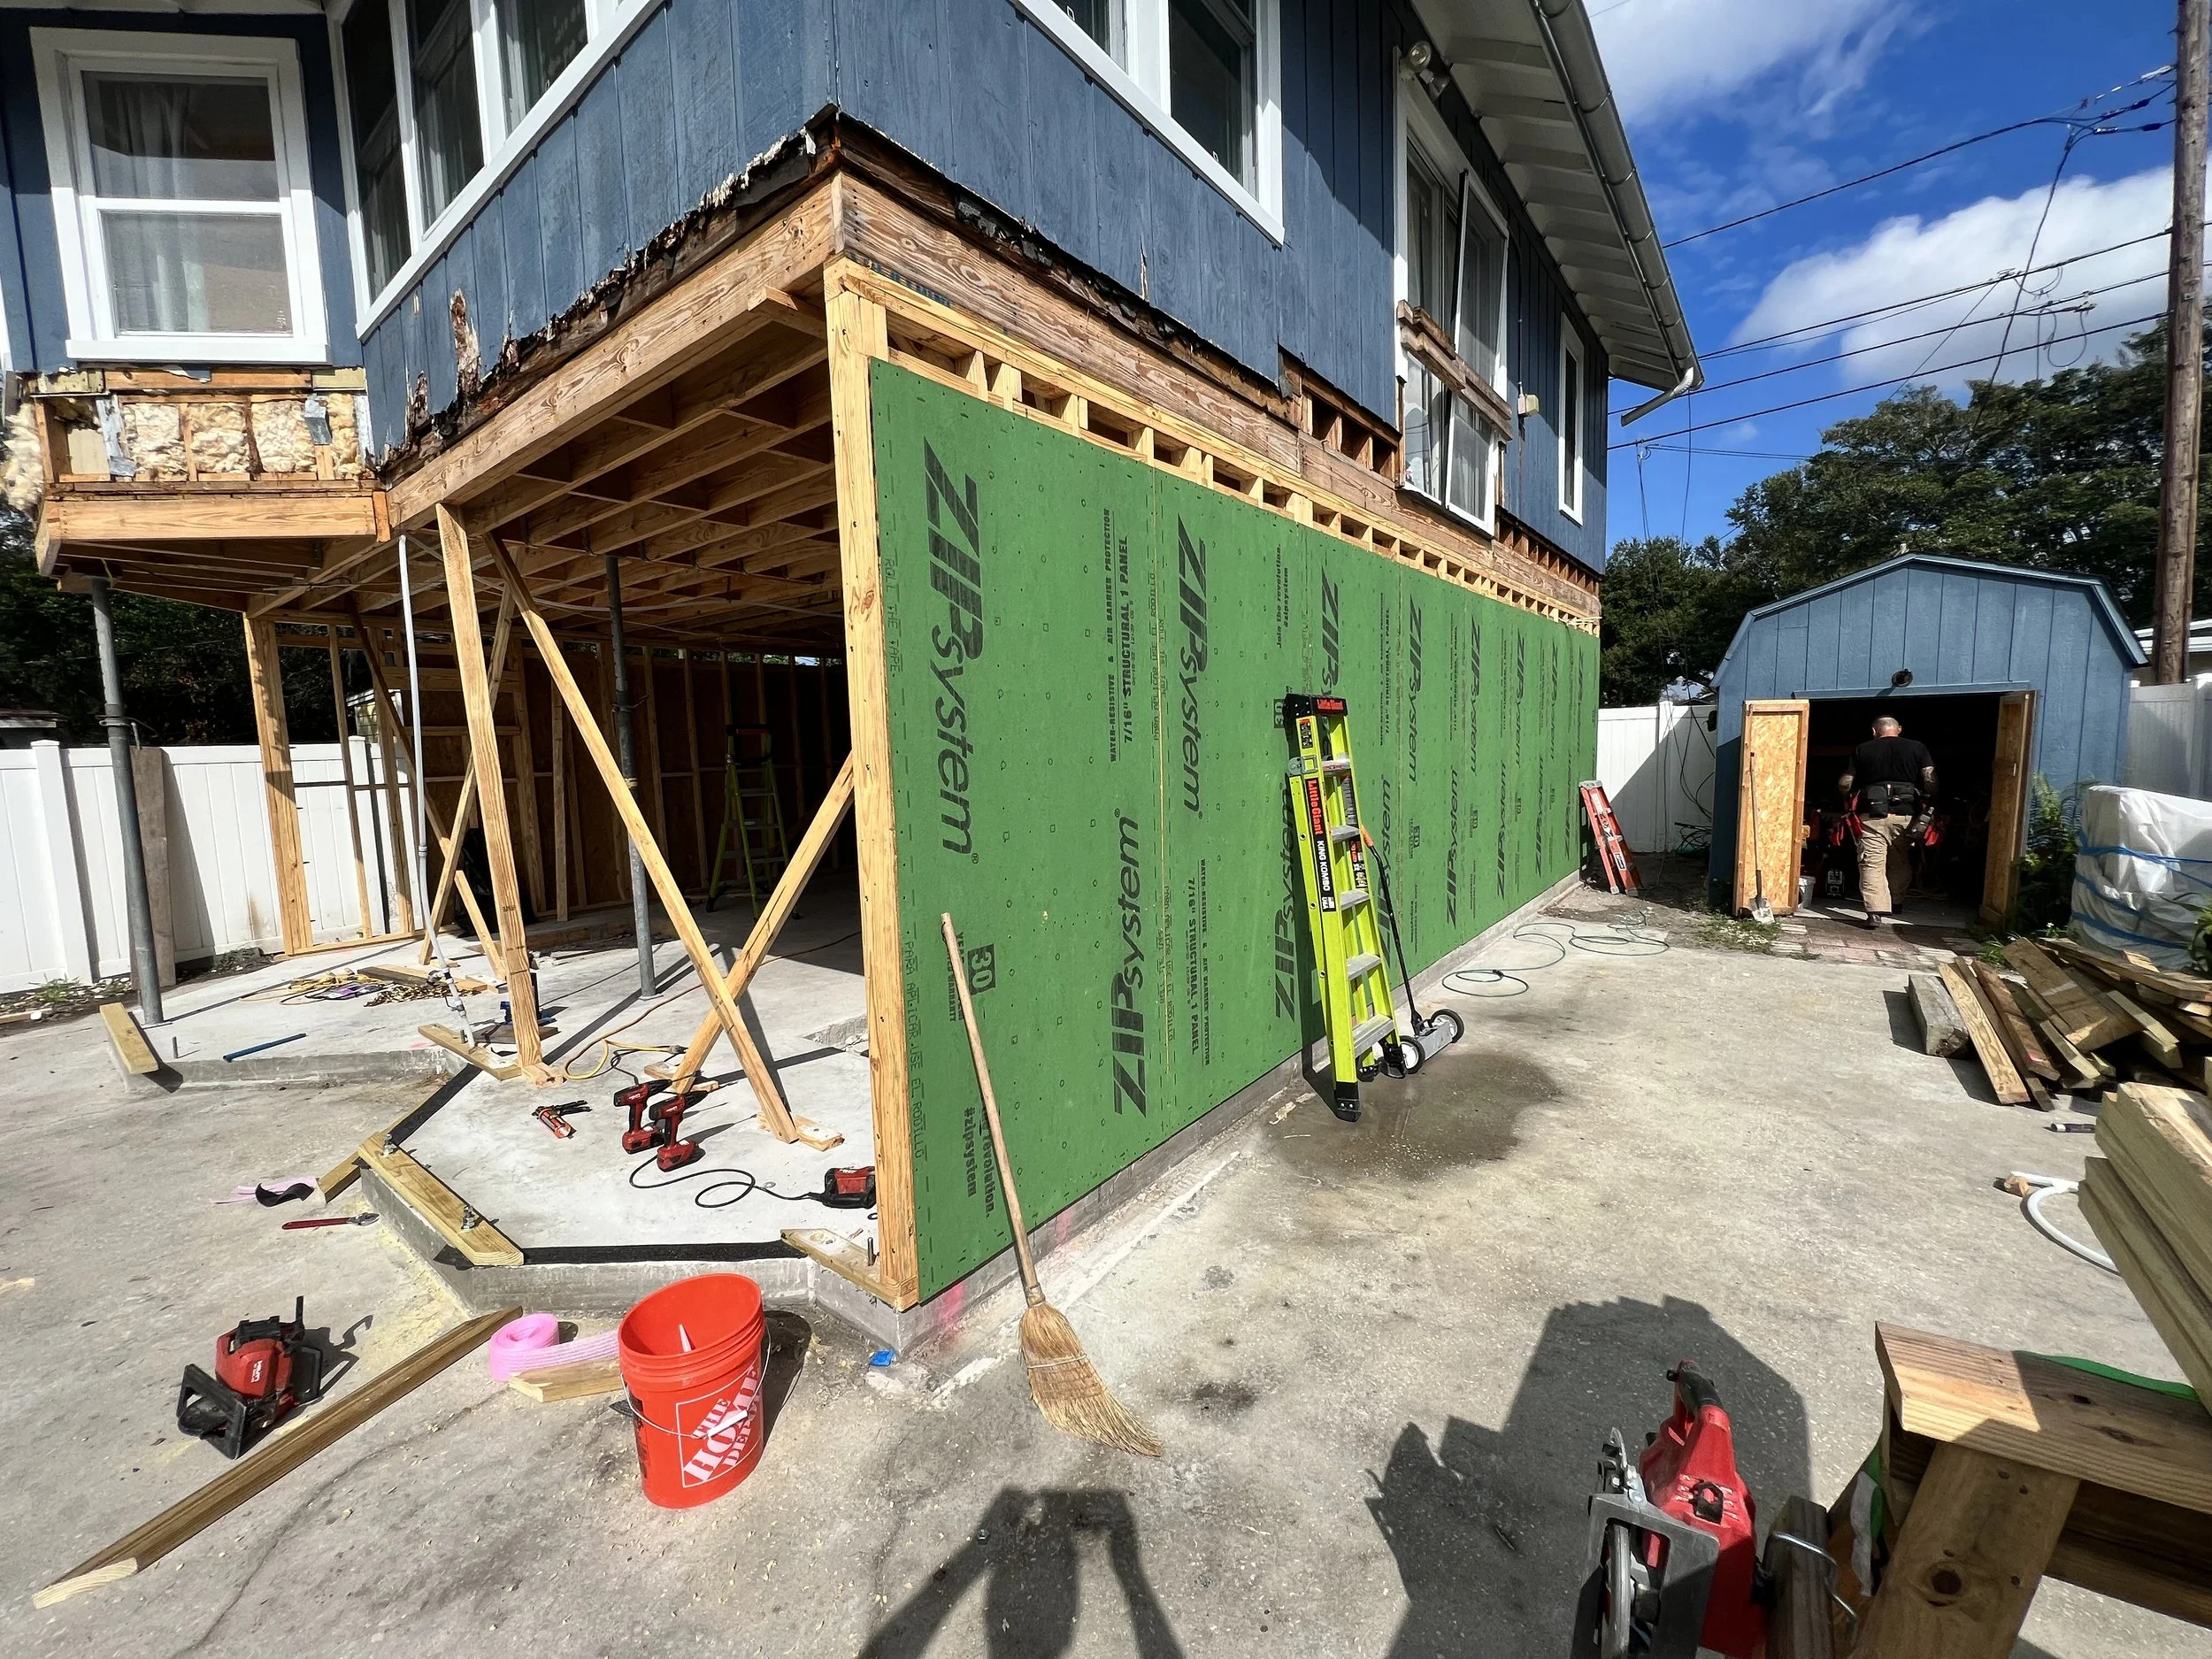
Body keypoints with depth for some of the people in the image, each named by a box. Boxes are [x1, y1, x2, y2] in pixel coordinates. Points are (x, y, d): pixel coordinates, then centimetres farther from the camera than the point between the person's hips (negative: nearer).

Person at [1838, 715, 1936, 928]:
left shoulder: (1862, 750, 5)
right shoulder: (1918, 748, 8)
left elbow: (1845, 783, 2)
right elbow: (1930, 779, -4)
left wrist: (1848, 802, 20)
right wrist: (1930, 807, 3)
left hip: (1872, 815, -2)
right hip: (1906, 815, 3)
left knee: (1872, 865, -4)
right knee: (1900, 863, 20)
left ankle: (1878, 911, -14)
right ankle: (1894, 903, 32)